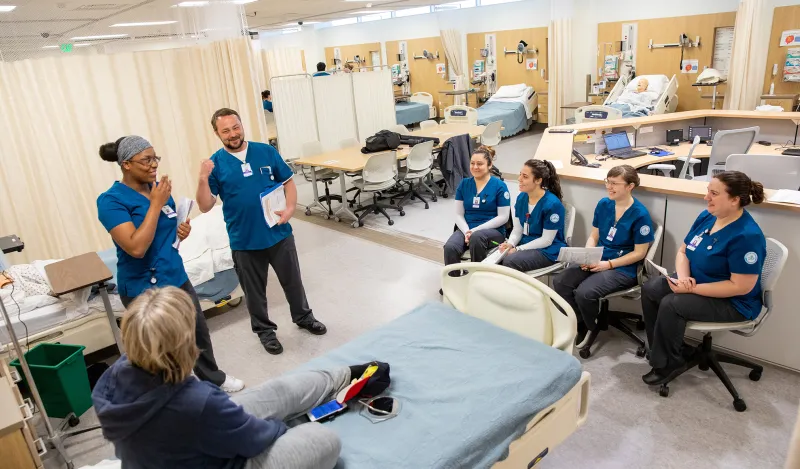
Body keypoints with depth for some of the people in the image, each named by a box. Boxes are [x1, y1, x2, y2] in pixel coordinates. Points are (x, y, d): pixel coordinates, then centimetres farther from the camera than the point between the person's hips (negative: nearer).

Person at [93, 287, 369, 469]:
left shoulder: (118, 372, -20)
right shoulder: (197, 403, -42)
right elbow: (255, 437, -19)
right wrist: (279, 428, -1)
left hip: (191, 445, 8)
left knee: (285, 389, 17)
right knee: (325, 439, -4)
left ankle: (348, 377, 38)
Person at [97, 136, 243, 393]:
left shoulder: (159, 189, 3)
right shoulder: (110, 201, -17)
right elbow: (136, 248, -27)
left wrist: (183, 230, -4)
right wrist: (156, 203, -24)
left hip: (177, 277, 7)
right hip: (144, 289, -7)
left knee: (199, 331, 20)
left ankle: (214, 378, 41)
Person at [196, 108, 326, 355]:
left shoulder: (266, 151, -2)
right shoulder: (215, 163, -6)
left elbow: (288, 182, 4)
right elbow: (205, 206, -8)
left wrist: (290, 208, -12)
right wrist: (203, 179, -25)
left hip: (279, 233, 1)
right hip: (244, 241, -1)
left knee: (292, 280, 17)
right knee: (254, 290, 14)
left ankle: (303, 317, 41)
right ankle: (264, 330, 35)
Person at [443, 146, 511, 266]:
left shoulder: (499, 186, -2)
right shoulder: (464, 184, 9)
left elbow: (503, 217, -6)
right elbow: (459, 214, 8)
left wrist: (476, 230, -15)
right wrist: (467, 231, -13)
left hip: (493, 231, -3)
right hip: (467, 229, 3)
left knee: (477, 237, -38)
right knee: (450, 247, -30)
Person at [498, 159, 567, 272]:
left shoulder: (552, 204, -18)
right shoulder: (521, 197, 3)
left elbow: (546, 240, -16)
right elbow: (517, 229, 6)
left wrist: (518, 249, -19)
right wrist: (510, 244, -14)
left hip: (548, 250, -6)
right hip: (525, 244, 6)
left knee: (509, 261, -30)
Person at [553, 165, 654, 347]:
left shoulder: (640, 214, -12)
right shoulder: (603, 204, 5)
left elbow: (639, 252, -10)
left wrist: (609, 264, -18)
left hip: (623, 269, -6)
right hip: (597, 261, 6)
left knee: (585, 292, -29)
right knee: (560, 282, -17)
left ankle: (592, 328, 4)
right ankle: (581, 324, 6)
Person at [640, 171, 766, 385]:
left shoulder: (747, 236, -27)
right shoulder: (706, 217, -2)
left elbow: (741, 287, -27)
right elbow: (683, 251, 5)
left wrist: (692, 289, -25)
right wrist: (683, 277, -16)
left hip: (733, 302, -8)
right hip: (696, 281, 8)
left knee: (671, 304, -26)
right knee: (650, 289, -8)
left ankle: (669, 363, -5)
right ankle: (664, 347, 5)